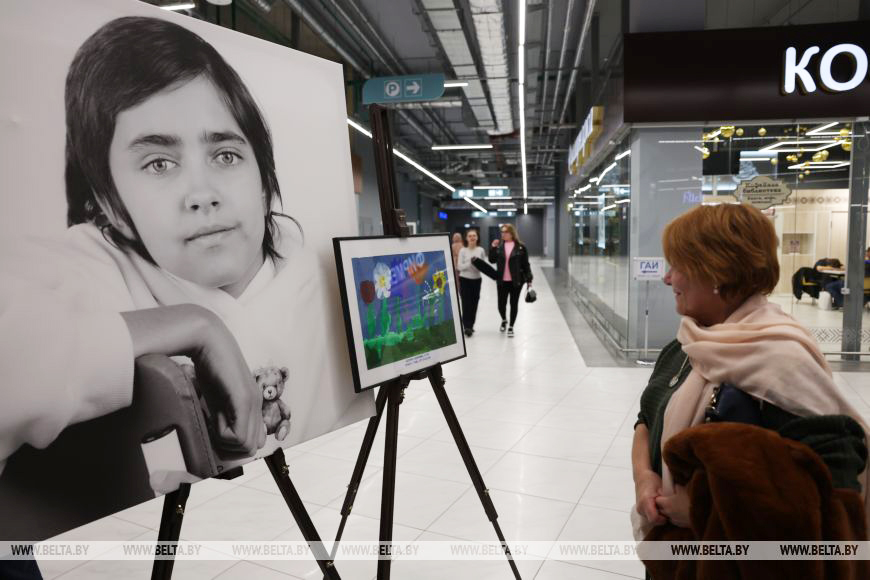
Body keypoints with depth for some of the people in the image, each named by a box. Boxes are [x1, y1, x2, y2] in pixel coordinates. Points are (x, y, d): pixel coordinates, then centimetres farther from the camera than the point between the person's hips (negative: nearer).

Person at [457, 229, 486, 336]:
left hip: (476, 280, 3)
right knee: (466, 303, -7)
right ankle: (467, 326, -4)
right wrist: (470, 263, -23)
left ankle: (470, 325, 20)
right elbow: (460, 267, -10)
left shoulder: (481, 250, 1)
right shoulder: (463, 251, -5)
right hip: (465, 280, -2)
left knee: (474, 303, 7)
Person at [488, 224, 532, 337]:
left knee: (514, 304, 6)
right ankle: (504, 320, 35)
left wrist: (529, 279, -5)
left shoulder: (520, 247, -4)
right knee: (501, 304, 4)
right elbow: (492, 260, 1)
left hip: (516, 281, -2)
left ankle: (511, 327, 21)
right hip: (502, 281, 2)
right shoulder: (499, 245, 4)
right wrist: (493, 248, -11)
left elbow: (525, 264, -1)